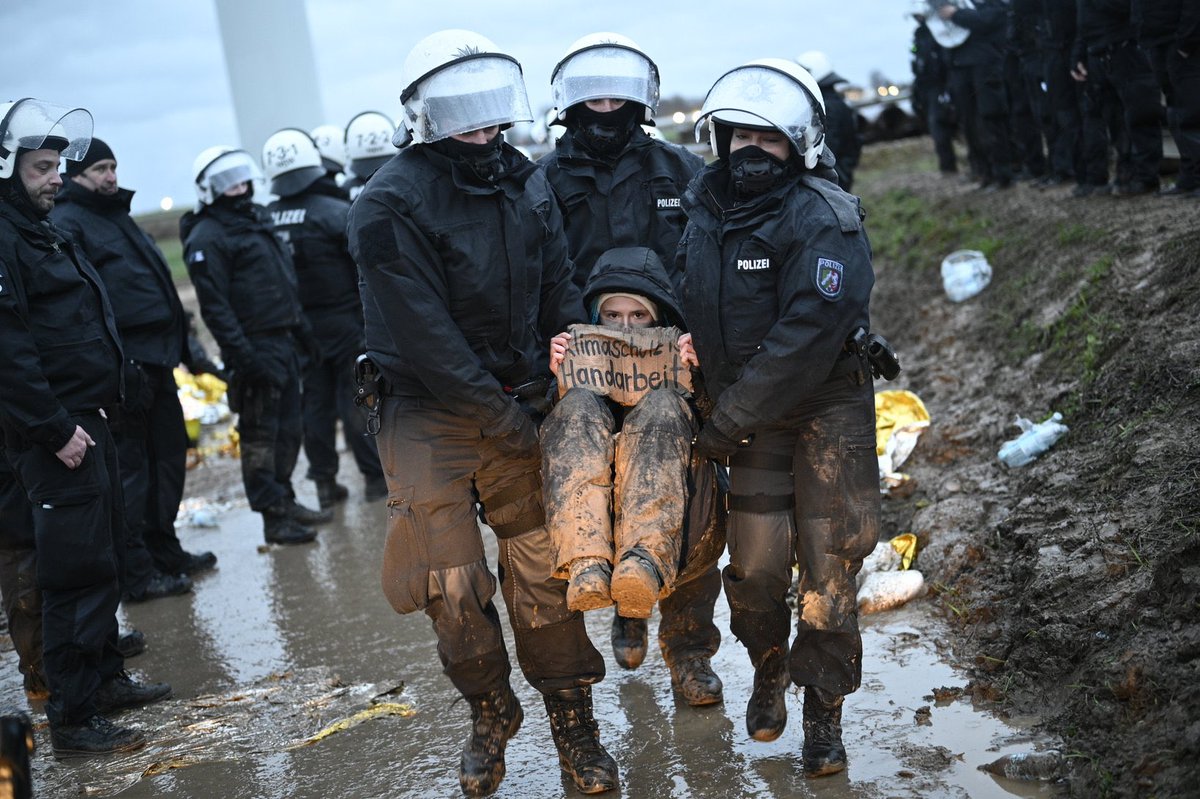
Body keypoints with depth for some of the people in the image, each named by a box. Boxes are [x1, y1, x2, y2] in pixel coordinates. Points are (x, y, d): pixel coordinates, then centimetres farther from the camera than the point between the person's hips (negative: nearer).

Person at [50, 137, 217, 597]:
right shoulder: (67, 223, -9)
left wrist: (182, 344, 23)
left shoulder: (118, 215, 21)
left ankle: (164, 550, 30)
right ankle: (136, 572, 5)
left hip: (157, 360, 10)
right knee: (130, 466, -3)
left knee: (168, 455, 17)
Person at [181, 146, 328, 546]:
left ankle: (285, 501, 27)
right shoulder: (207, 237, -12)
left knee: (288, 428, 15)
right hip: (255, 348, -9)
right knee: (260, 434, -3)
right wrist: (241, 355, -23)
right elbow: (214, 306, -18)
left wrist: (300, 329, 22)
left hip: (283, 344, 9)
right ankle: (274, 517, 2)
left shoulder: (254, 220, 17)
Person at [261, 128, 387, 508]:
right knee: (356, 398, 3)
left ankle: (325, 482, 16)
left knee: (315, 401, 11)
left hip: (299, 324, 4)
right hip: (344, 319, -4)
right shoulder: (336, 212, -14)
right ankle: (374, 476, 8)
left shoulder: (265, 220, 0)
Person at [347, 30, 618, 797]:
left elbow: (560, 290, 9)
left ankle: (572, 720, 20)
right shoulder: (391, 205, -14)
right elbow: (424, 336, -18)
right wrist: (503, 417, -16)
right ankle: (491, 715, 25)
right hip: (431, 414, -4)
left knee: (544, 572, 4)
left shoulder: (526, 182, 5)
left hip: (519, 407, 4)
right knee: (453, 582, 3)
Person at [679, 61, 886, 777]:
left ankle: (824, 711, 18)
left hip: (827, 410, -4)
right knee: (756, 565, 3)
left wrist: (727, 423, -23)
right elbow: (688, 306, 16)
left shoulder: (824, 220, -18)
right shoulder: (701, 209, 2)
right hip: (748, 416, 4)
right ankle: (769, 672, 32)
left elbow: (807, 338, -25)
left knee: (827, 566, 1)